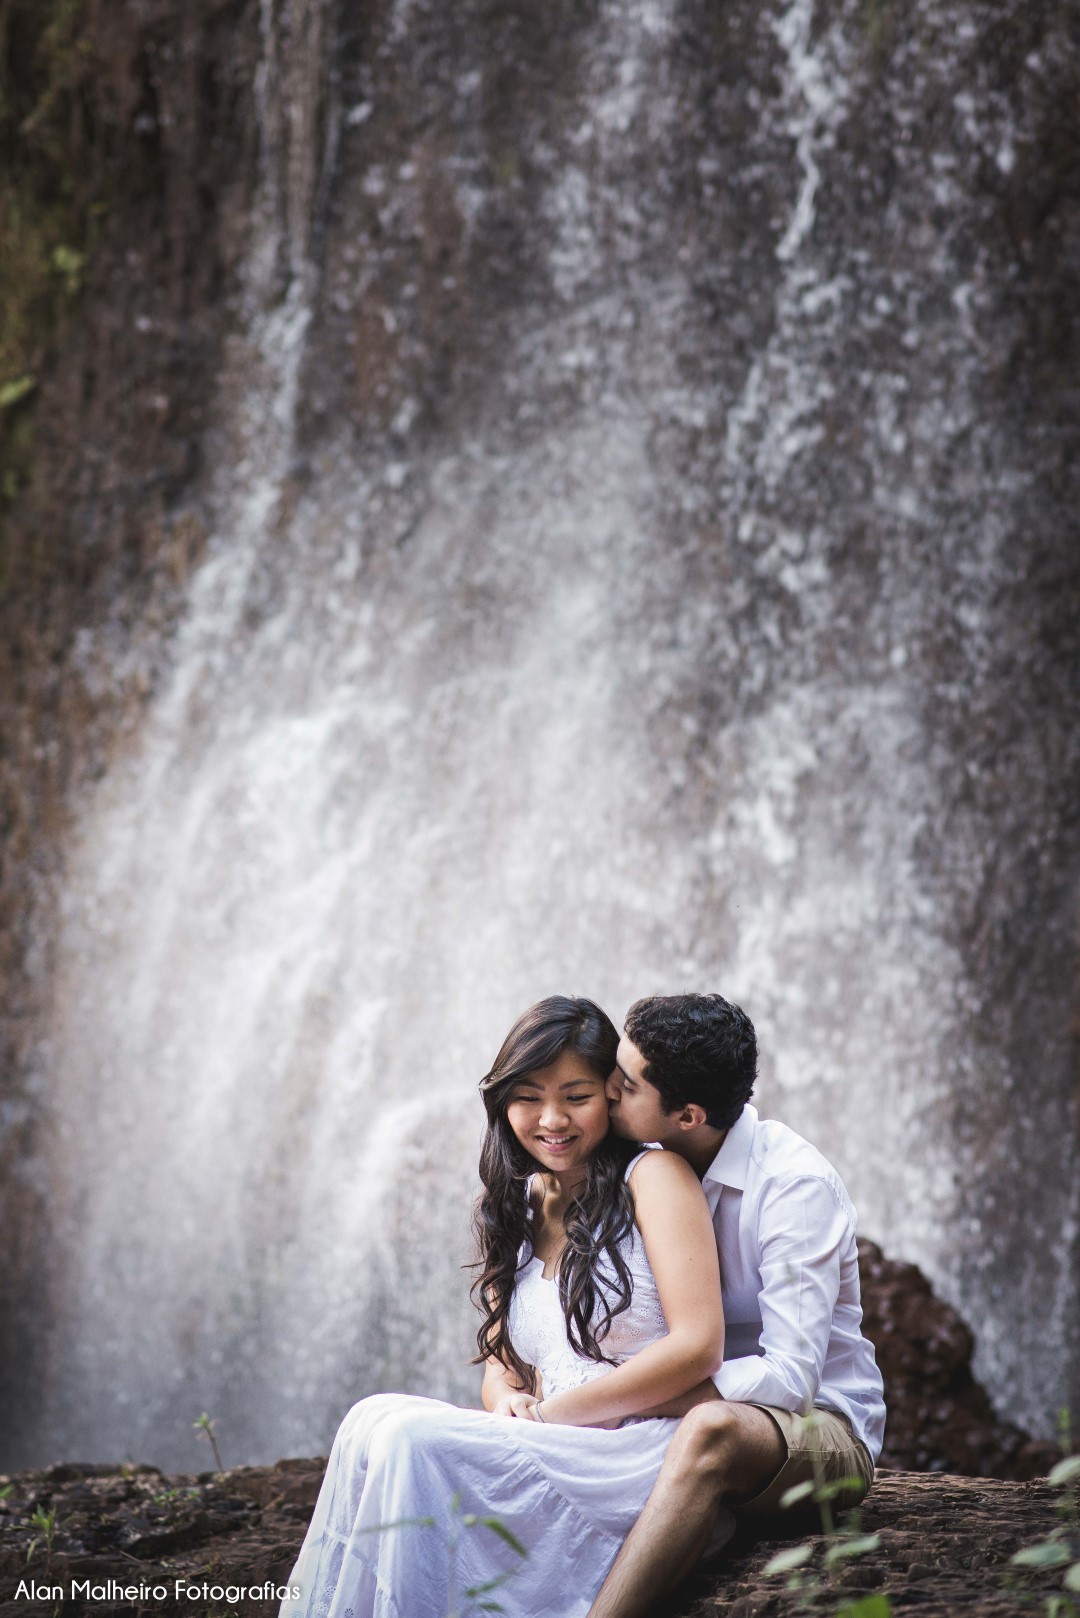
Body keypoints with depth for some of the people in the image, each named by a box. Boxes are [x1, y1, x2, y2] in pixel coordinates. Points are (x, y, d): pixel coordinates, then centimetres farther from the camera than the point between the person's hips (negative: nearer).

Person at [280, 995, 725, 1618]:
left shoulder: (653, 1176, -3)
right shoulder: (518, 1206, 19)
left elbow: (698, 1346, -12)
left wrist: (547, 1414, -10)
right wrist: (507, 1401, -6)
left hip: (647, 1455, -7)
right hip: (552, 1455, 7)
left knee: (415, 1441, -24)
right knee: (378, 1421, -18)